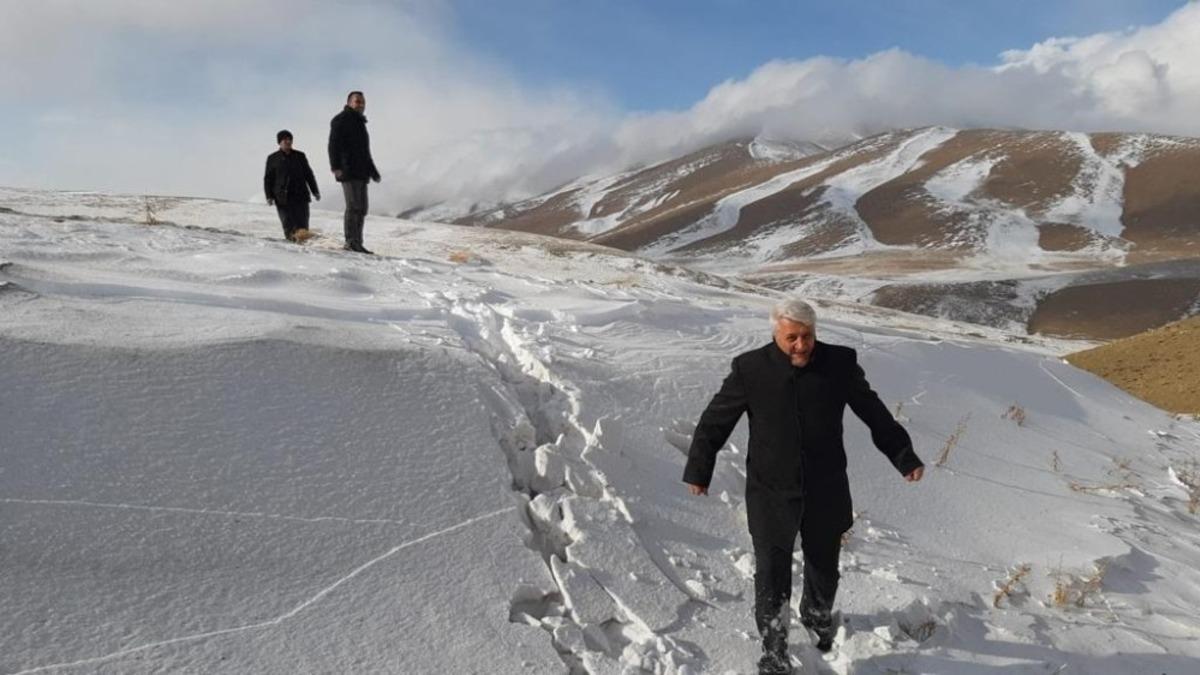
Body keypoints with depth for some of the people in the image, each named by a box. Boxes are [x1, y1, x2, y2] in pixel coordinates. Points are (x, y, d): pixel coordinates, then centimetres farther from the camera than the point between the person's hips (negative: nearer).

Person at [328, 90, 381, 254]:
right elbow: (334, 145, -12)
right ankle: (351, 241, -16)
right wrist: (335, 166, -24)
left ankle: (356, 243, 10)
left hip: (361, 173, 9)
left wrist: (373, 171, 28)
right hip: (348, 171, -9)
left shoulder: (360, 123, 26)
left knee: (361, 209, 6)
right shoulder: (341, 120, -1)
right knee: (354, 206, -16)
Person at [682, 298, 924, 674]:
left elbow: (874, 413, 4)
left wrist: (905, 458, 6)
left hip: (826, 492, 2)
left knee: (824, 567, 22)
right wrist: (699, 470, 1)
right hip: (771, 494, -2)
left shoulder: (840, 364, -10)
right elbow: (716, 420, -3)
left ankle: (818, 617, 53)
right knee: (772, 575, 2)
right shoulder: (750, 369, -14)